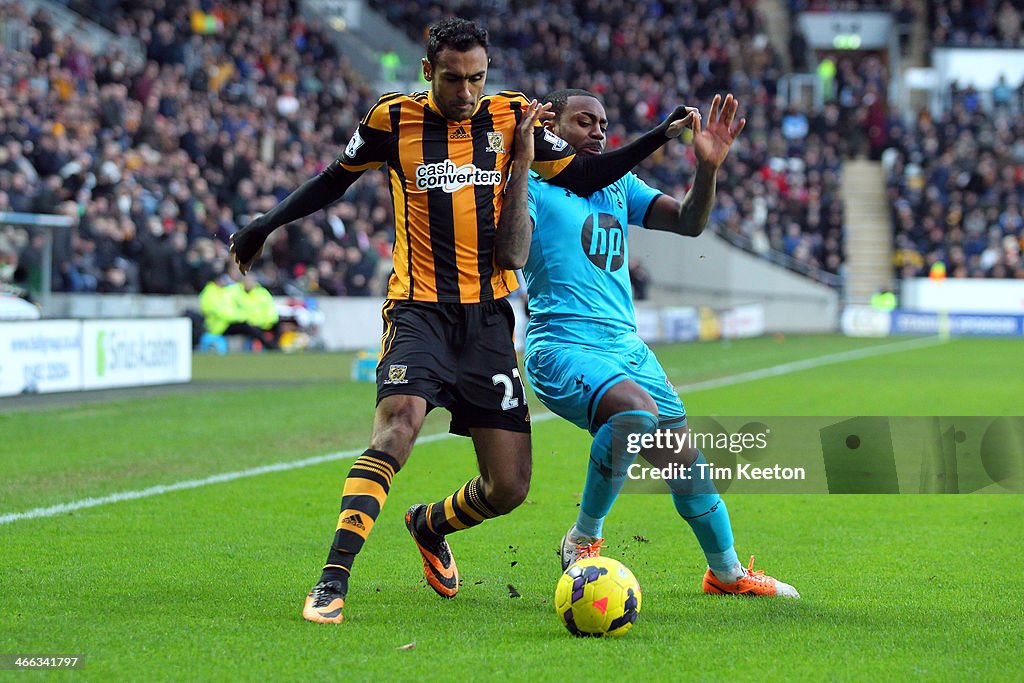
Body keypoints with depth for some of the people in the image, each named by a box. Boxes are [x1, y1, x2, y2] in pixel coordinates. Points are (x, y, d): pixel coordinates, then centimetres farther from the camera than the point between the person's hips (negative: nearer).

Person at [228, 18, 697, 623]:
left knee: (510, 486, -1)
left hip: (489, 317, 3)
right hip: (419, 309, -3)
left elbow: (582, 177, 14)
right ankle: (334, 579, -31)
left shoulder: (512, 117, 5)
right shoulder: (394, 120, 1)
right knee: (398, 424, -30)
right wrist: (268, 224, 18)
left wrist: (661, 135, 6)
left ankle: (431, 527, 33)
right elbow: (336, 179, 18)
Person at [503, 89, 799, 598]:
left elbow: (688, 223, 11)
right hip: (563, 347, -7)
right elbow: (515, 255, -20)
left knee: (685, 460, 6)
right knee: (636, 409, -34)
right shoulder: (534, 184, -3)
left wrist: (708, 167, -6)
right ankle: (584, 540, -17)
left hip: (628, 346, 7)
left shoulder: (618, 185, 17)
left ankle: (726, 571, 28)